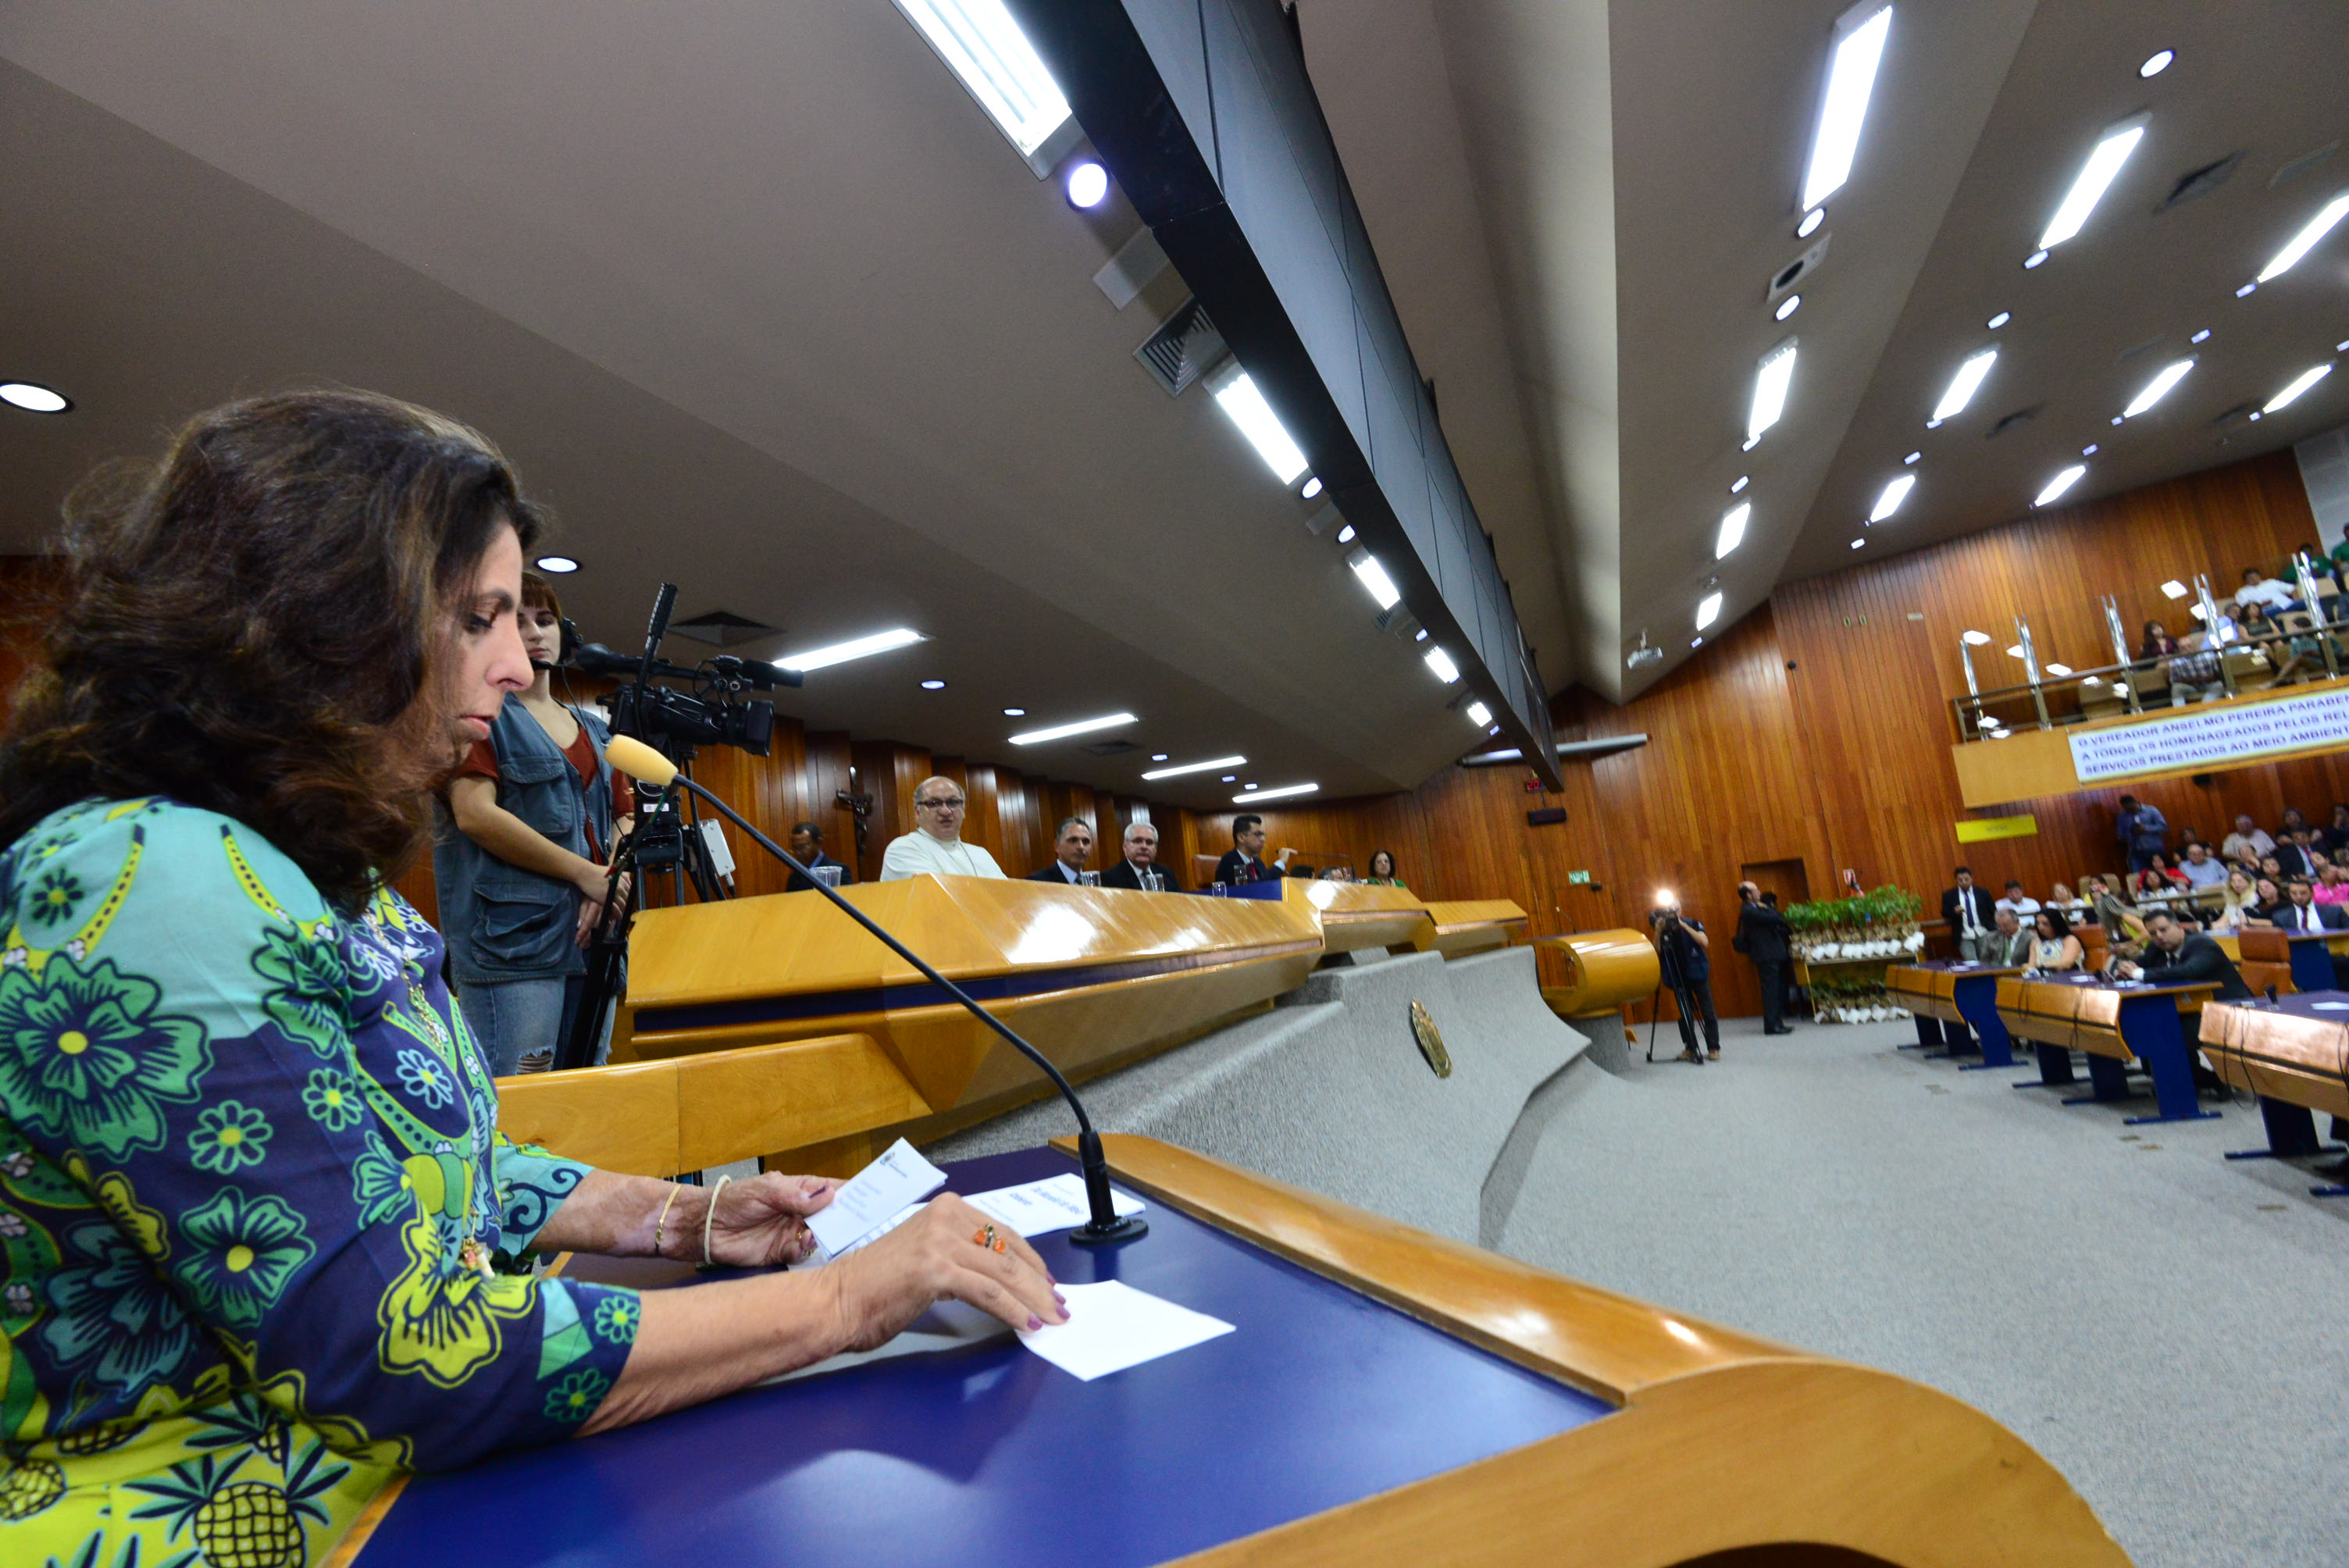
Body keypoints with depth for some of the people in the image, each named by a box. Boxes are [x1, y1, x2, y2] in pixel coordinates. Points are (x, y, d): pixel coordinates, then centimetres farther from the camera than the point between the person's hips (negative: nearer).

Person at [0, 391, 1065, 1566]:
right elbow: (407, 1363, -27)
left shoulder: (323, 882, 4)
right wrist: (847, 1300, -24)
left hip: (397, 1472, 7)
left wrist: (679, 1217, 0)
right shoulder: (139, 883, -25)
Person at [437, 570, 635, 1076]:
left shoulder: (595, 729, 19)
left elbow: (625, 817, 17)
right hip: (512, 937, -6)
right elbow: (474, 813, -11)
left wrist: (612, 881, -4)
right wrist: (586, 874, -12)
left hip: (591, 935, 6)